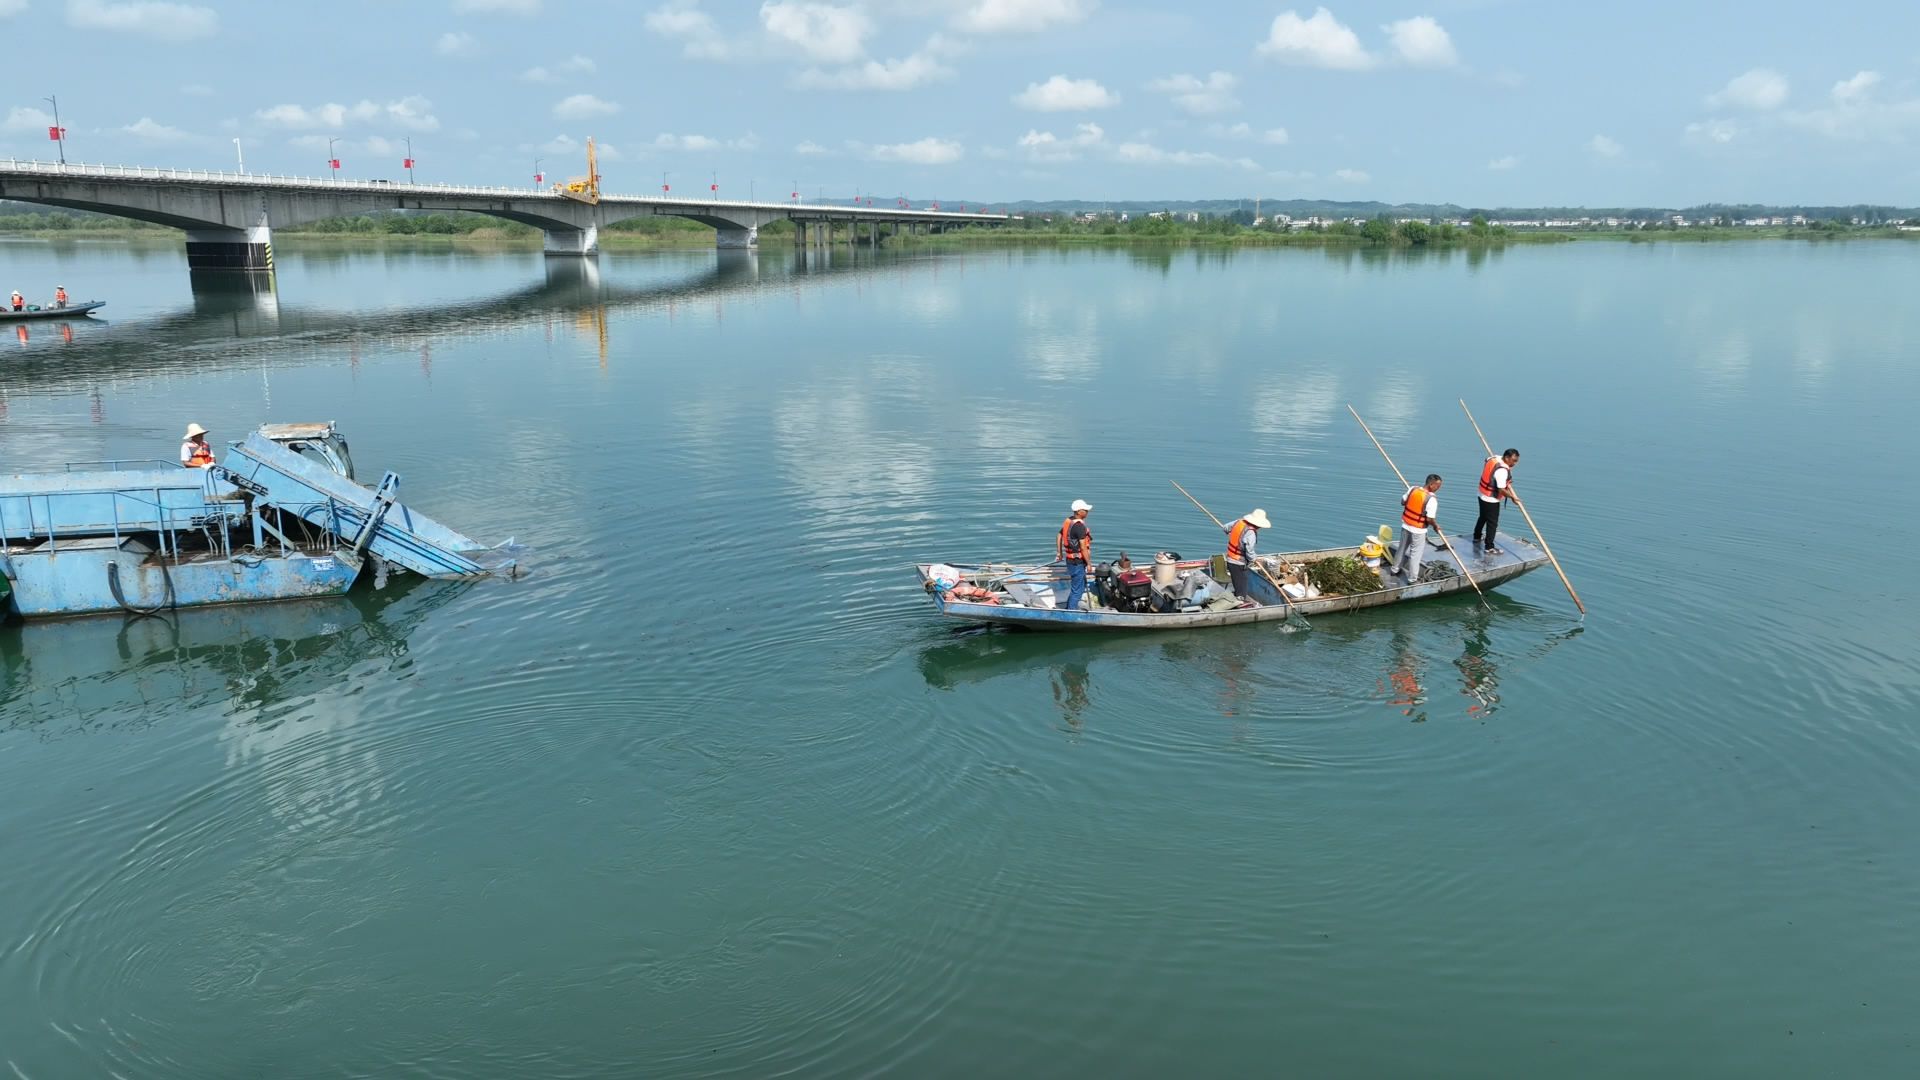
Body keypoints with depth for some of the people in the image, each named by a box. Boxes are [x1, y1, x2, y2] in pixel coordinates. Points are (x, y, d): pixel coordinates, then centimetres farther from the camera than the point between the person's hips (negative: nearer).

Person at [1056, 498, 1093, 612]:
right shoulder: (1080, 526, -23)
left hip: (1070, 559, 10)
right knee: (1077, 589, 0)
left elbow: (1059, 537, 16)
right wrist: (1088, 563, -15)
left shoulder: (1068, 521, 6)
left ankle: (1069, 607, 33)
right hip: (1078, 562, -10)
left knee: (1082, 584, 24)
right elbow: (1083, 547, -23)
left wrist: (1059, 553, 27)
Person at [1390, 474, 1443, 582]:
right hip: (1418, 530, -6)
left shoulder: (1412, 489, -7)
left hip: (1406, 525, 6)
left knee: (1402, 548, 24)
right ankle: (1412, 578, 15)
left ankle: (1396, 569, 41)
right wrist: (1436, 526, -5)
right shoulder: (1431, 499, -24)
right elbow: (1429, 519, -24)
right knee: (1415, 554, 7)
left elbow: (1403, 502, 8)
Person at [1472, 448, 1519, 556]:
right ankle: (1489, 547, 11)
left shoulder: (1493, 459, -4)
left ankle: (1476, 537, 45)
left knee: (1483, 517, 27)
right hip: (1492, 500, -9)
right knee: (1492, 523, 3)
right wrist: (1513, 496, -14)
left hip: (1483, 495, 9)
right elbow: (1502, 490, -31)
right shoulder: (1502, 471, -30)